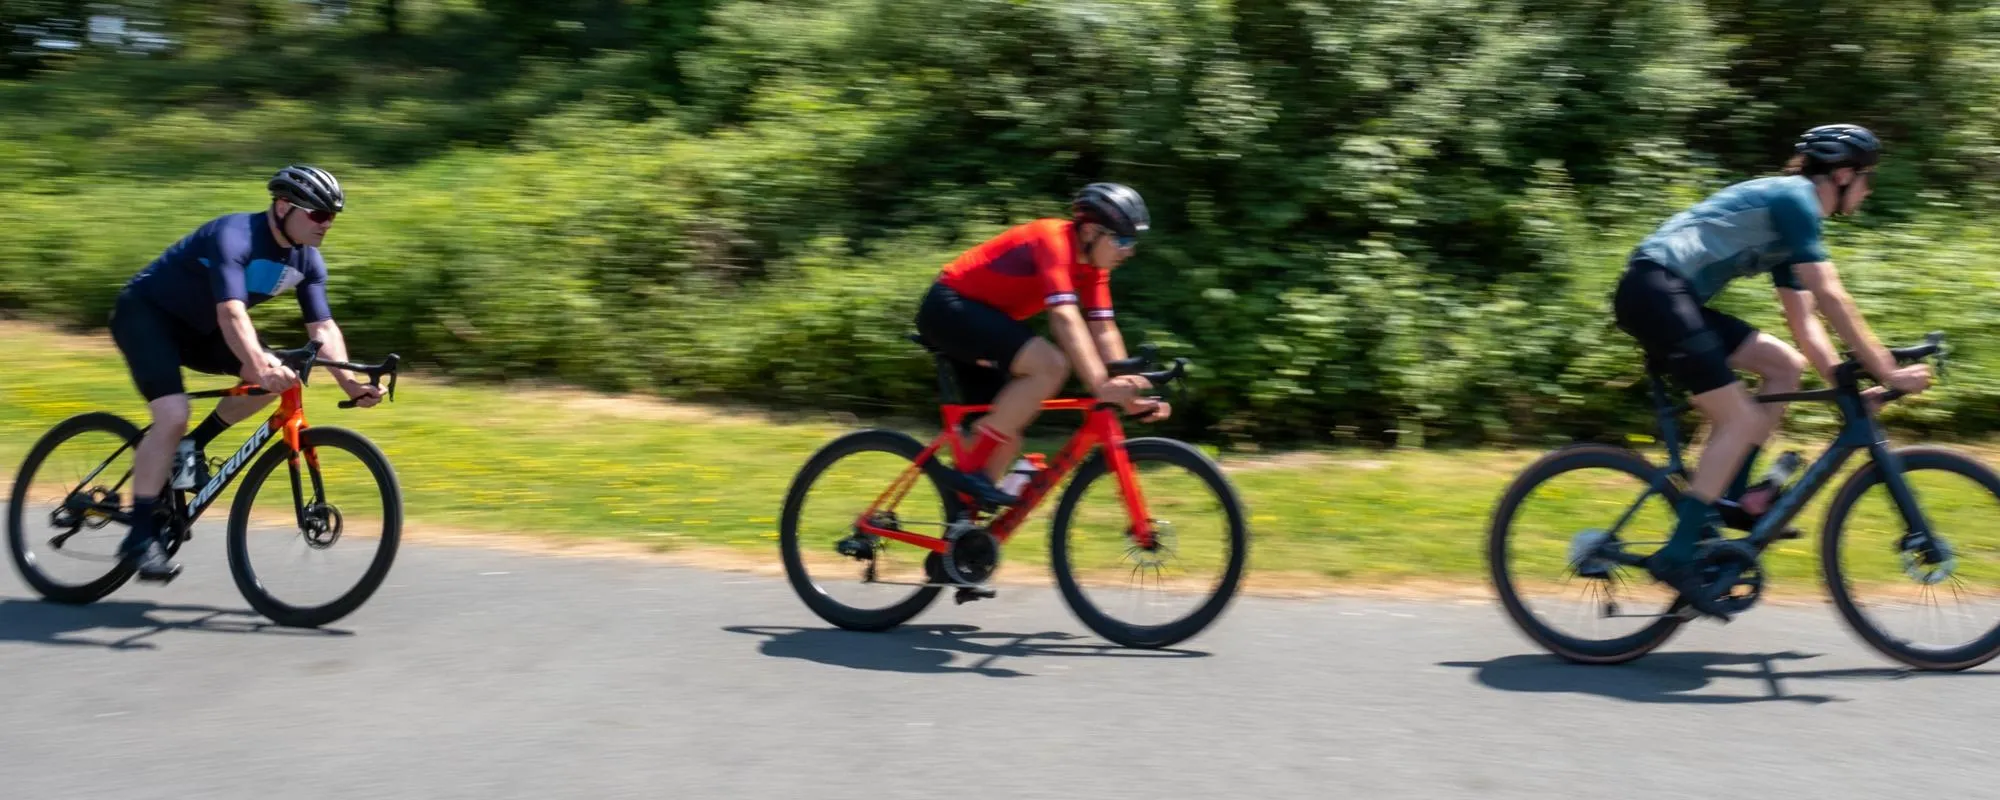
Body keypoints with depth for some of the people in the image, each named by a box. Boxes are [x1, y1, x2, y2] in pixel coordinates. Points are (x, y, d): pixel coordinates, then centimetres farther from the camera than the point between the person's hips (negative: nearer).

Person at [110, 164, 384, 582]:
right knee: (173, 414, -26)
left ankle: (191, 447, 4)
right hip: (144, 312, -8)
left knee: (280, 375, -13)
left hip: (196, 328, 8)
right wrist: (260, 366, -58)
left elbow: (323, 328, -10)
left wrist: (349, 383, -25)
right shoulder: (234, 236, -30)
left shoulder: (307, 261, -7)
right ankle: (141, 535, -17)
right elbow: (231, 313, -43)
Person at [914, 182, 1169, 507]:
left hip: (977, 314, 10)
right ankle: (971, 470, -21)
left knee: (1007, 438, 6)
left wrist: (1127, 389, -9)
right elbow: (1065, 318, -35)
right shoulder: (1054, 239, -23)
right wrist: (1100, 385, -43)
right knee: (1051, 365, -28)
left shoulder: (1092, 264, 4)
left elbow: (1104, 331, 1)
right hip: (949, 306, -10)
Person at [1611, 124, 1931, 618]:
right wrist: (1888, 373, -8)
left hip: (1677, 299, 10)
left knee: (1786, 365, 10)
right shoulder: (1794, 197, -4)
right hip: (1654, 288, -10)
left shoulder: (1789, 226, 25)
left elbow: (1804, 324, 24)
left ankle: (1730, 497, 9)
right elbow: (1831, 300, -11)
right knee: (1741, 420, -11)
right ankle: (1677, 555, -12)